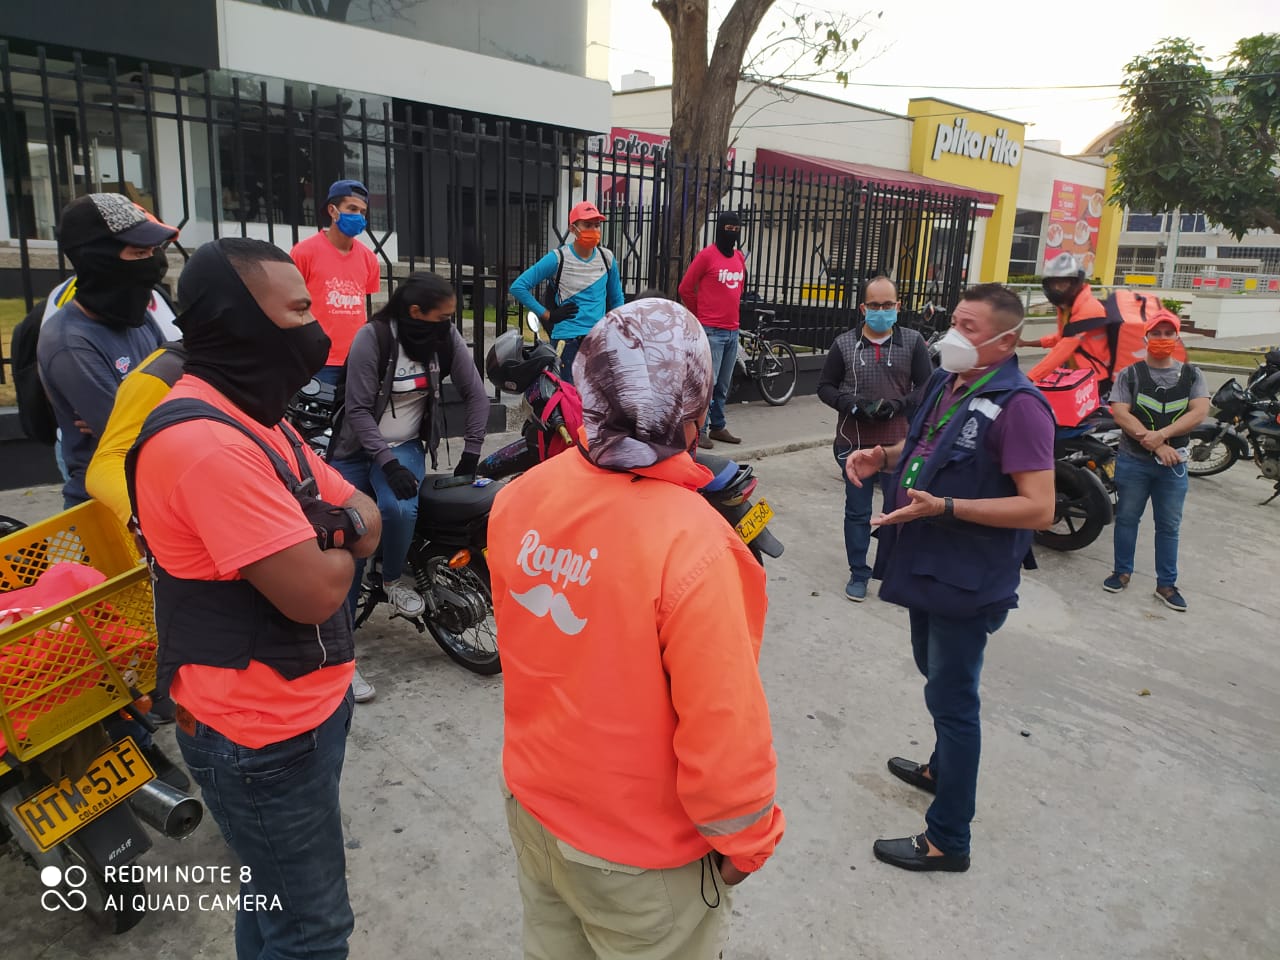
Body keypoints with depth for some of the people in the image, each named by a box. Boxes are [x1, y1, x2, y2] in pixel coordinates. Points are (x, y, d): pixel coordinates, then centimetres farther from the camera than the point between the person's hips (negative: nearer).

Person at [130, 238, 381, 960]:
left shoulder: (252, 415, 6)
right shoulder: (207, 442, -28)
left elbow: (368, 522, 6)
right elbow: (315, 592, -29)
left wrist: (327, 532, -16)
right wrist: (339, 544, -8)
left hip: (302, 702, 10)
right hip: (264, 731, -9)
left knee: (274, 900, 29)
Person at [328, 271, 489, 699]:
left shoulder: (447, 337, -7)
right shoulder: (372, 337, -17)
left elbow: (476, 394, -2)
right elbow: (358, 409, -17)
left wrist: (471, 454, -6)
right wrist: (387, 462, -26)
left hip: (407, 445, 2)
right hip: (358, 448, -2)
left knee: (399, 509, -31)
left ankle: (395, 577, 0)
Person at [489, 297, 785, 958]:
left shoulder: (520, 497, -14)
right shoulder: (693, 545, -32)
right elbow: (723, 730, -23)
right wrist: (746, 841, -9)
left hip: (532, 805, 5)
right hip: (640, 852, -5)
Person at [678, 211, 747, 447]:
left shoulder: (740, 257, 12)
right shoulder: (707, 255, -7)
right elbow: (685, 288, -2)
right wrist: (700, 314, 8)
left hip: (732, 331, 6)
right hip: (711, 331, -6)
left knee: (724, 385, 11)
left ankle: (718, 427, 21)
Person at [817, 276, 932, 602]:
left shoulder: (913, 342, 0)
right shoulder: (845, 344, 0)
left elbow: (928, 387, 0)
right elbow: (825, 387, 4)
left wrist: (897, 405, -17)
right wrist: (854, 405, -13)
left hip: (899, 444, 0)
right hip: (854, 443, 0)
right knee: (857, 512, 10)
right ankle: (858, 574, 24)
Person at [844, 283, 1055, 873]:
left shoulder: (1017, 405, -21)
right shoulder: (945, 383, 4)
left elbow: (1039, 508, -25)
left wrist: (944, 507, -31)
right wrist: (884, 457, 0)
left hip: (969, 580, -9)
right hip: (927, 566, 9)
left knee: (951, 698, 1)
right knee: (937, 675, 26)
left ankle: (947, 840, 17)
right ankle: (941, 769, 50)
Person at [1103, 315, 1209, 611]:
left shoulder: (1192, 375, 5)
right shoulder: (1129, 374, -1)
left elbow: (1199, 412, -8)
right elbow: (1120, 414, -12)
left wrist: (1161, 434, -23)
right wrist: (1156, 446, -20)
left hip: (1174, 463, 1)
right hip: (1133, 461, -1)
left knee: (1169, 525, 8)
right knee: (1127, 518, 10)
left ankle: (1166, 584, 17)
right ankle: (1122, 571, 26)